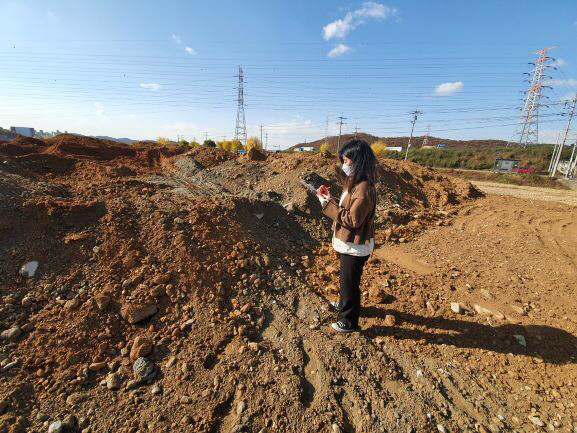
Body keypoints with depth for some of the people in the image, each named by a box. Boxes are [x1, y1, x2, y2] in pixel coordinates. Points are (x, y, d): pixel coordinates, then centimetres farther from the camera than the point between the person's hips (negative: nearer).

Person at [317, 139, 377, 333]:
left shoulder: (364, 188, -26)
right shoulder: (354, 183, 6)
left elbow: (352, 219, -27)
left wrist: (327, 205, -22)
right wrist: (329, 198, -2)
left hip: (355, 247, -9)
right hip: (347, 244, 10)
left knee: (350, 283, 8)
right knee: (345, 279, 28)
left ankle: (349, 321, 29)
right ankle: (344, 304, 52)